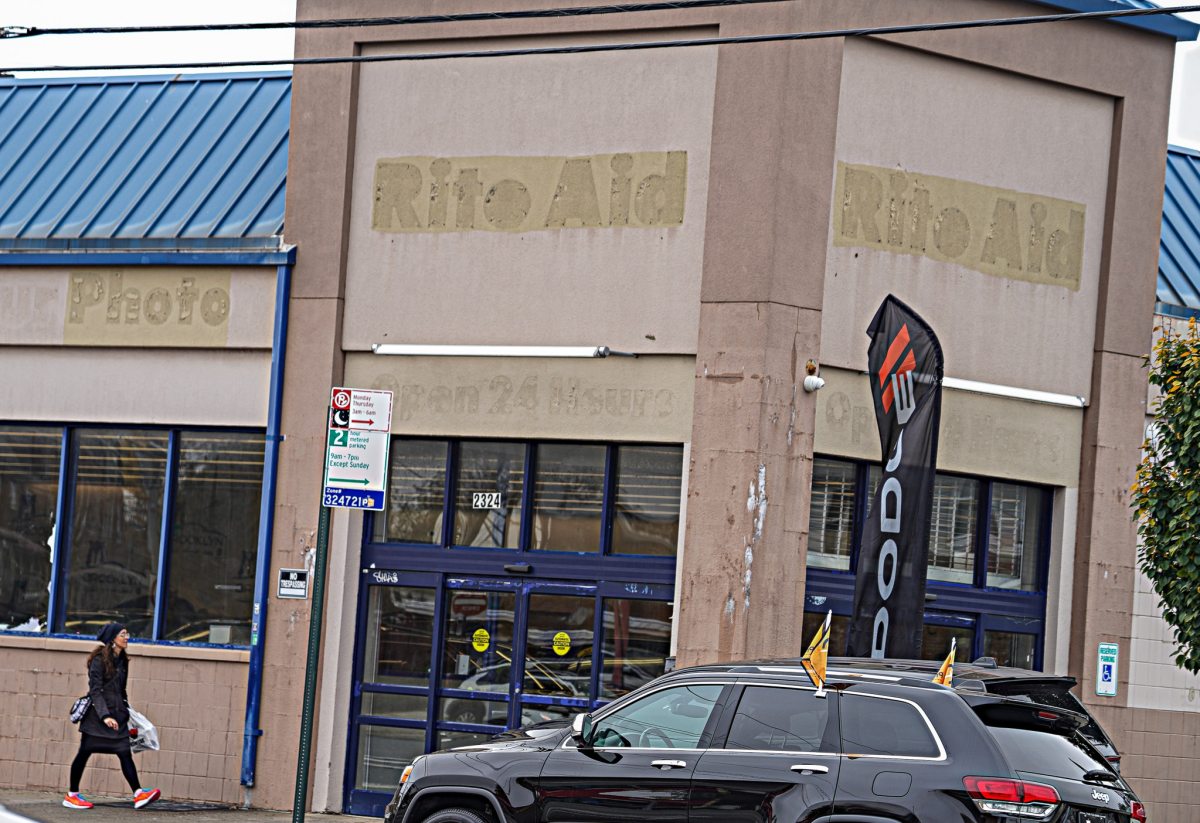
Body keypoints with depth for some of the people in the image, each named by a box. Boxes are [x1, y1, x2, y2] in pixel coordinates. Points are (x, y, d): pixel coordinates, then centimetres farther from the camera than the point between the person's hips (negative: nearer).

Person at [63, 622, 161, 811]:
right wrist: (105, 715, -24)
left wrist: (125, 711, 19)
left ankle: (139, 795, -13)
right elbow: (95, 690, -16)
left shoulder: (122, 661, 12)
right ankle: (71, 796, 12)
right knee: (85, 753, 2)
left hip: (117, 715, 6)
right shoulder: (99, 660, -10)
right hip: (96, 715, -6)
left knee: (125, 753, -4)